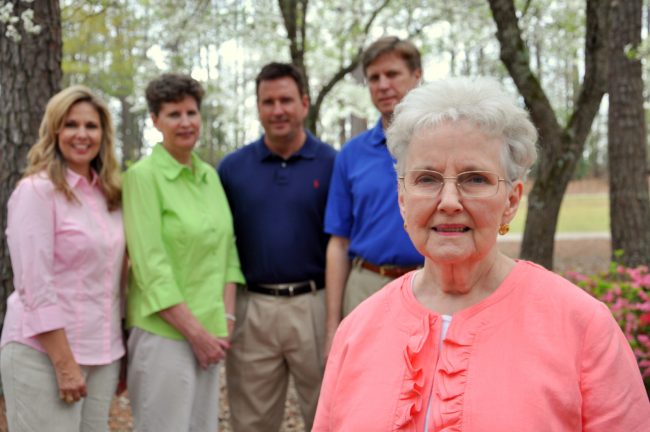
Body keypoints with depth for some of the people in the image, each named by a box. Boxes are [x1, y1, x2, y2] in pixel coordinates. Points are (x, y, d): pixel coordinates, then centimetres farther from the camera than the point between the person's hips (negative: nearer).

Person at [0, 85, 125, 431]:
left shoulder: (107, 194, 10)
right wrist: (64, 363, -18)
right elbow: (36, 287, -15)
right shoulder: (36, 190, -10)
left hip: (101, 354, 6)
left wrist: (119, 351, 11)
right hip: (45, 354, -6)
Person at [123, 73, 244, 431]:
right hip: (164, 331, -6)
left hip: (209, 331, 6)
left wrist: (226, 319, 1)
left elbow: (227, 250, 13)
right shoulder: (143, 176, -8)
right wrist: (195, 332, -13)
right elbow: (151, 266, -13)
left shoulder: (210, 175, 11)